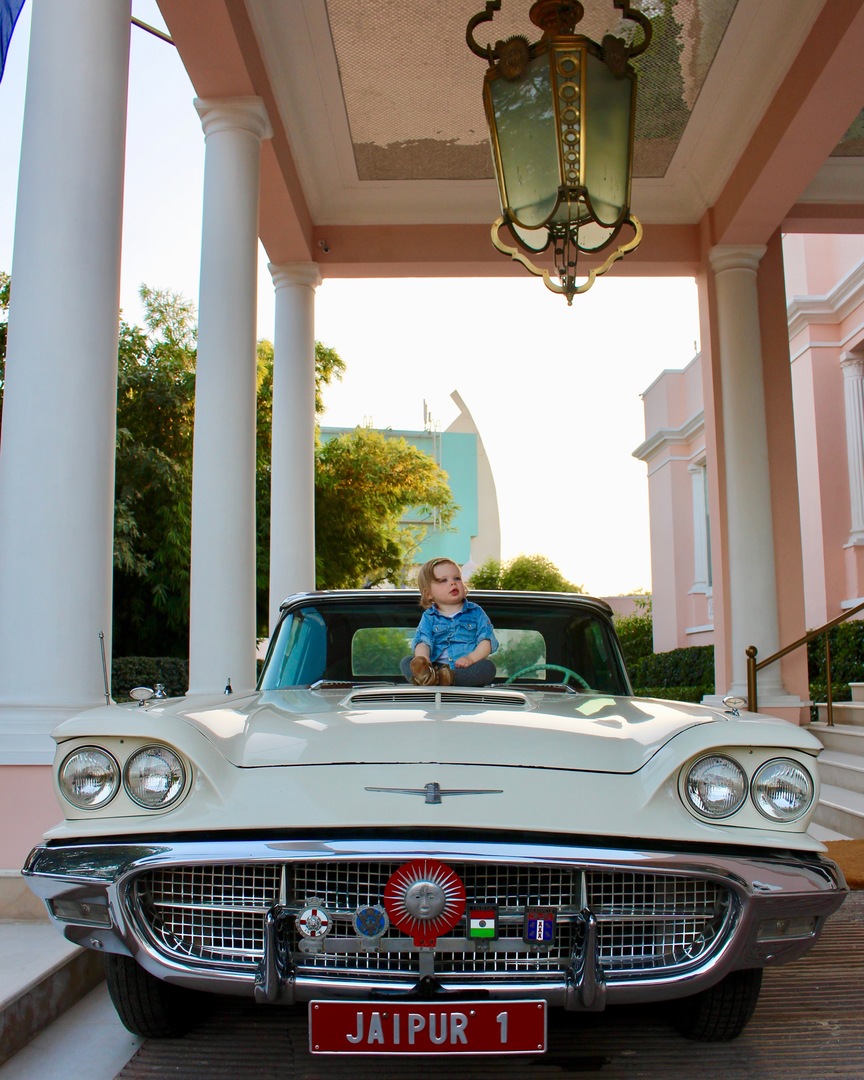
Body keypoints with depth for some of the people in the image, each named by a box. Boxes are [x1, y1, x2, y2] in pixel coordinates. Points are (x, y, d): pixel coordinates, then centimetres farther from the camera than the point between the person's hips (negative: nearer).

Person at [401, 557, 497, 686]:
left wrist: (471, 658, -16)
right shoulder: (429, 617, 15)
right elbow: (423, 641, -2)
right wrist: (422, 658, -26)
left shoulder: (475, 612, 14)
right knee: (406, 662, -21)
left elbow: (487, 640, 3)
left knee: (488, 666, -30)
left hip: (466, 671, -1)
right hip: (435, 669, 1)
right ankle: (426, 677, -54)